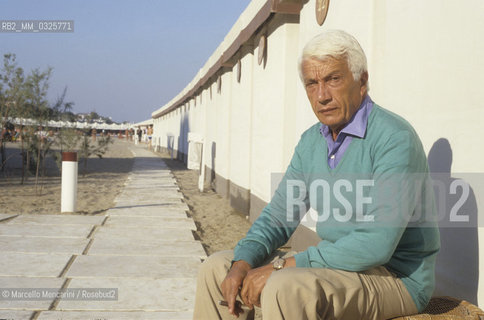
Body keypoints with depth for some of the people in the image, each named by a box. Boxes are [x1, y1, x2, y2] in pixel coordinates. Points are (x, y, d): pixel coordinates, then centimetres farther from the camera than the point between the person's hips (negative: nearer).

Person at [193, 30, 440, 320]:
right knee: (217, 268, 4)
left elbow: (376, 245, -27)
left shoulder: (394, 138, -19)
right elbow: (279, 214, 9)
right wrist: (242, 263, -10)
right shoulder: (311, 141, 7)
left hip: (397, 277, -7)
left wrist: (281, 267, -23)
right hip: (340, 262, 8)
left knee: (285, 288, -34)